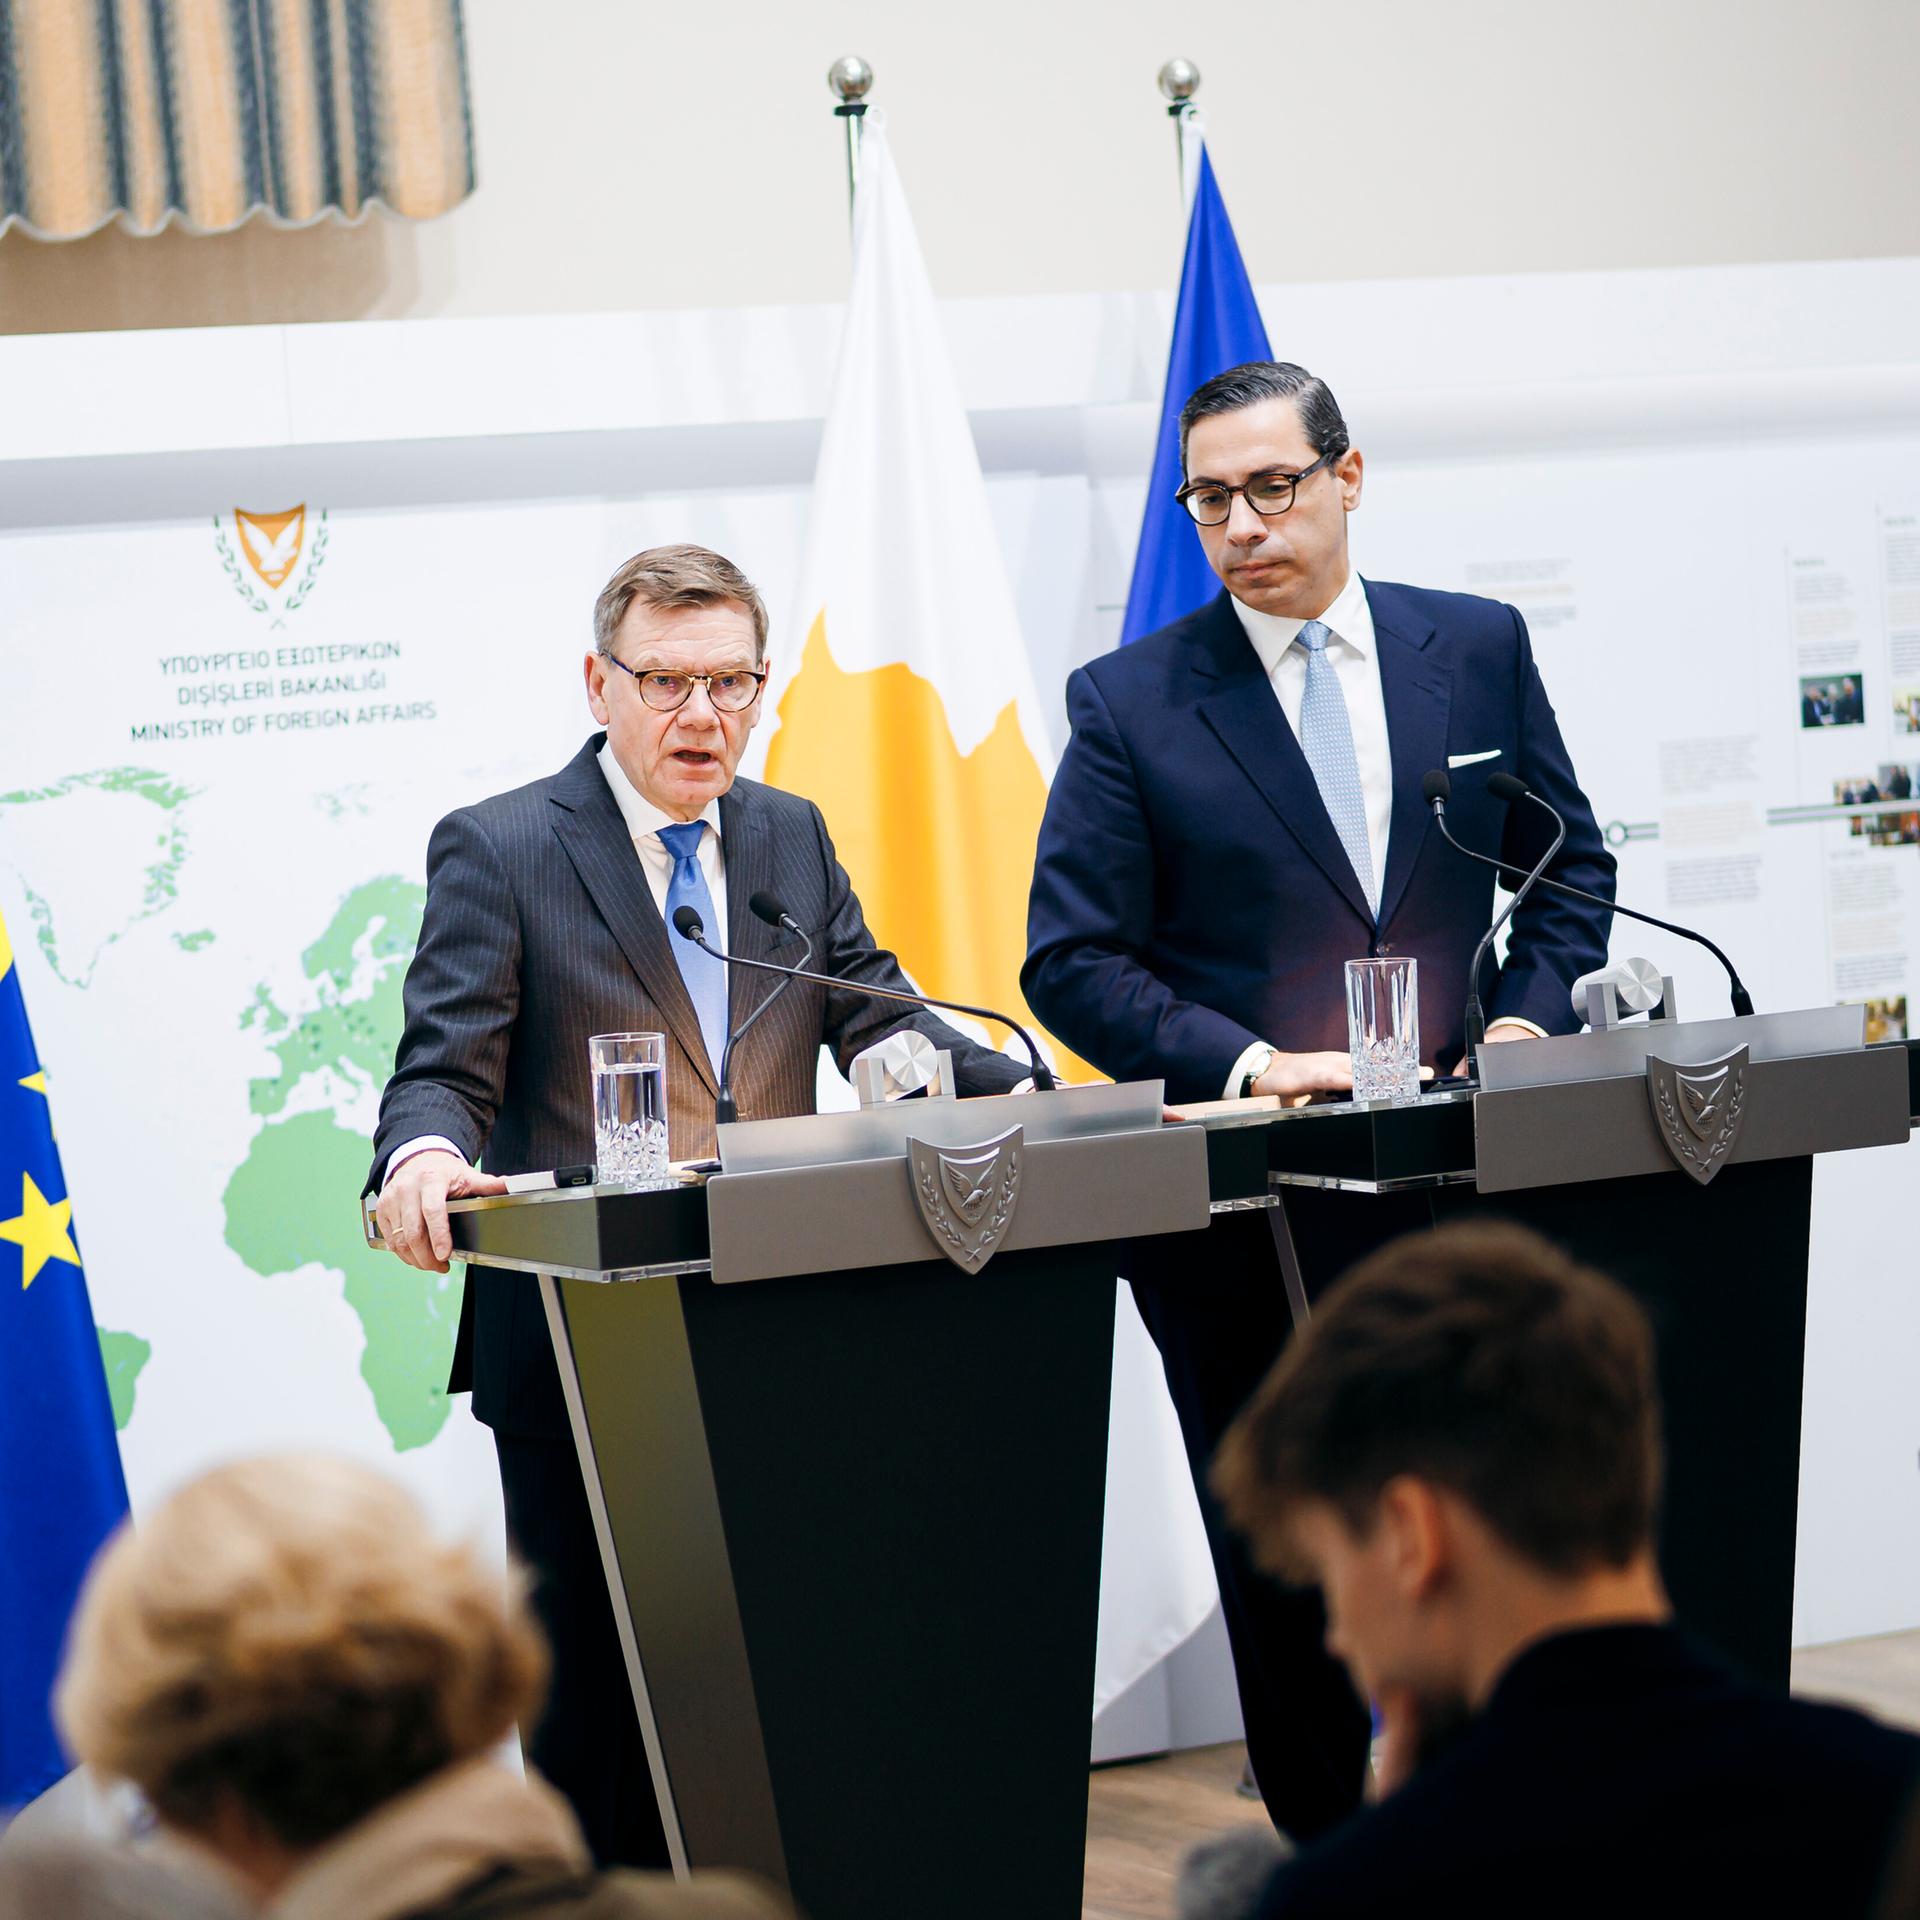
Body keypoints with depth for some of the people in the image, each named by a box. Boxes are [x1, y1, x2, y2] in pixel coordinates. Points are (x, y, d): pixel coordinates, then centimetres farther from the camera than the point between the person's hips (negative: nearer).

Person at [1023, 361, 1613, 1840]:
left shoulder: (1479, 649, 6)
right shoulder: (1129, 704, -2)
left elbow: (1569, 867, 14)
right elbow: (1073, 962, -6)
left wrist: (1528, 1018, -4)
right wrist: (1245, 1063, -19)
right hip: (1243, 1207, -1)